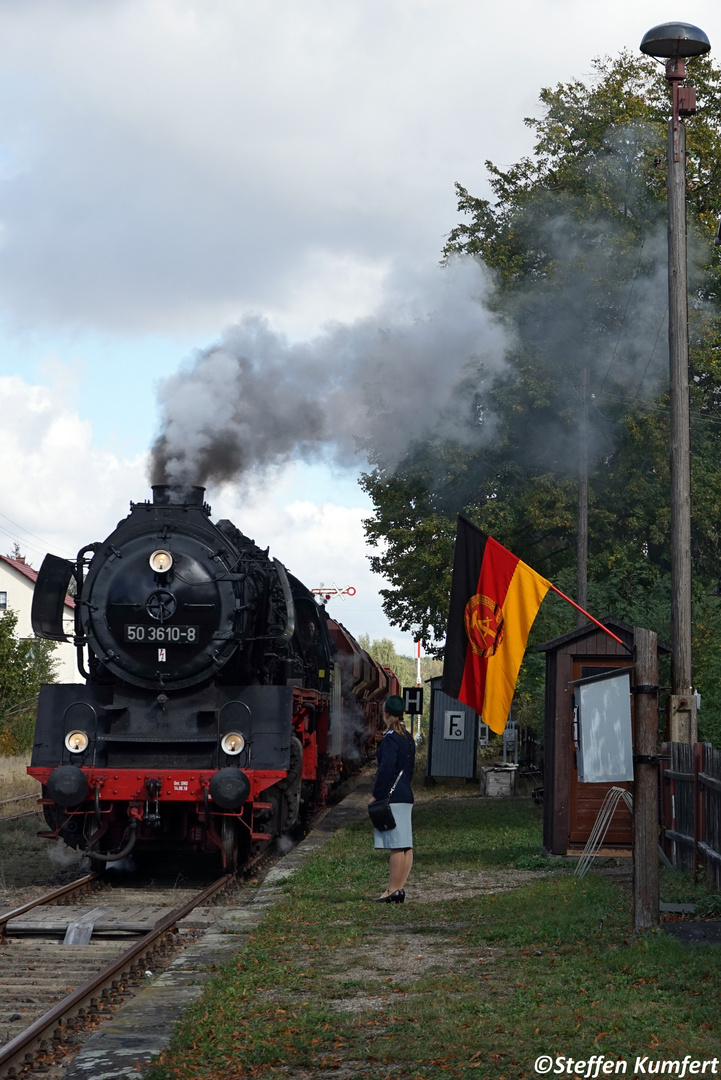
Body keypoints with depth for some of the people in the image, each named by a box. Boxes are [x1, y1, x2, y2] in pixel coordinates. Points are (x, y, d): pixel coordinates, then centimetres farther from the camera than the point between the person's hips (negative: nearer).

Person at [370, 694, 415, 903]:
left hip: (392, 798, -9)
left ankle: (392, 890, -8)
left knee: (397, 846, -9)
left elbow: (386, 769, -18)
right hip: (406, 796, 9)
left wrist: (376, 795, -12)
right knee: (405, 846, 7)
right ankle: (399, 888, 11)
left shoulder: (390, 739, -13)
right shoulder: (408, 738, 14)